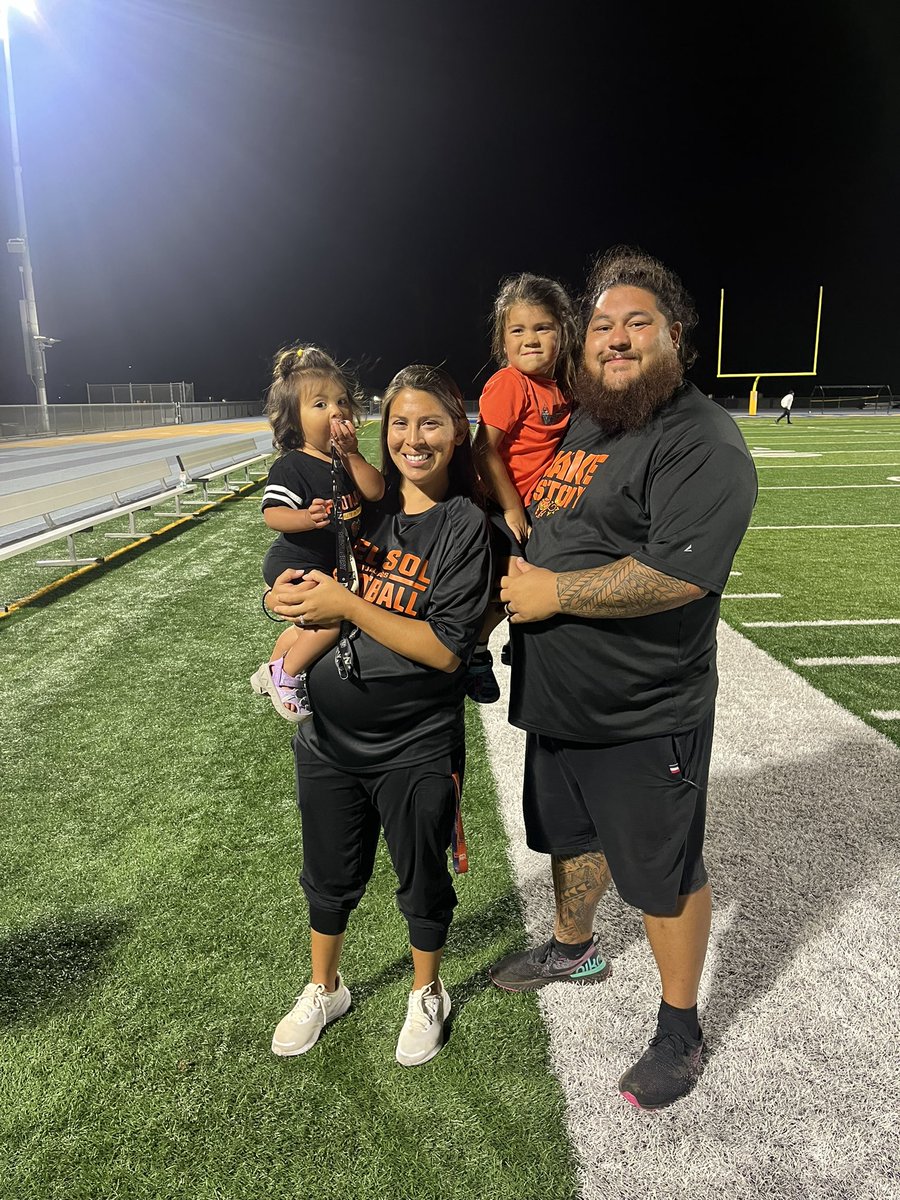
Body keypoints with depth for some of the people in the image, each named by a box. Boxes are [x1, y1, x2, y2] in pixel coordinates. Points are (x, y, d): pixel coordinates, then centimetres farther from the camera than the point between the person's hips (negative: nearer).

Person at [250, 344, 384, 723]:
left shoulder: (345, 460, 2)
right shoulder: (291, 466, -19)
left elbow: (375, 492, -13)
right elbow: (272, 514, -27)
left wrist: (352, 454, -23)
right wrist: (307, 518, -45)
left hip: (330, 563, 9)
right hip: (293, 563, -9)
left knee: (308, 627, 28)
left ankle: (269, 674, 55)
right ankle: (285, 676, -9)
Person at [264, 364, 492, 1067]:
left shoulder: (466, 525, -13)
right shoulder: (362, 504, 0)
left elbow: (447, 648, -21)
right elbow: (290, 589, 7)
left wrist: (347, 605, -24)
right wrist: (285, 596, -17)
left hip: (416, 750, -4)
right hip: (331, 738, 4)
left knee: (422, 882, 19)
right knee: (330, 878, 22)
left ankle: (428, 995, 47)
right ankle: (324, 990, 49)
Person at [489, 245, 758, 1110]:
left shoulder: (700, 441, -18)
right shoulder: (578, 424, 10)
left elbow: (678, 574, -30)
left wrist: (551, 593, -22)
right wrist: (508, 586, 7)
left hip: (644, 718, -8)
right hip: (557, 703, 8)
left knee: (663, 875, 11)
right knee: (571, 837, 27)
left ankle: (679, 1031, 34)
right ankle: (573, 950, 53)